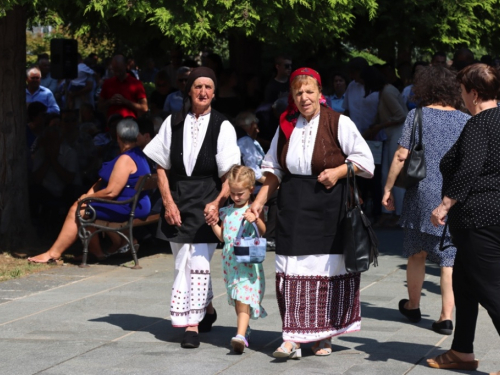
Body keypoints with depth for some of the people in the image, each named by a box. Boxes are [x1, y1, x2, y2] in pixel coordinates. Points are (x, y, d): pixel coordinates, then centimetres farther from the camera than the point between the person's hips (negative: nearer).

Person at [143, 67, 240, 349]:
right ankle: (207, 309, 32)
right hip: (177, 201, 4)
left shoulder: (222, 127, -3)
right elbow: (162, 167, 7)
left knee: (198, 261, -10)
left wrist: (217, 203, -21)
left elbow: (230, 174, -7)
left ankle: (193, 324, -5)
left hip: (206, 203, -4)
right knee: (183, 262, 11)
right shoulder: (173, 123, 5)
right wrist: (168, 202, -3)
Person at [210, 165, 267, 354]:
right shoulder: (227, 211, 13)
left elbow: (263, 231, -16)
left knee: (244, 297, -16)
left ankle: (241, 335, -25)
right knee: (236, 297, 16)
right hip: (230, 259, 6)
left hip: (248, 260, -6)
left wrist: (256, 219, -33)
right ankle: (244, 327, 33)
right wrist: (213, 223, 3)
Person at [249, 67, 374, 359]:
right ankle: (293, 338, -3)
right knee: (292, 270, -3)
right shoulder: (286, 126, 8)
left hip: (329, 206, -3)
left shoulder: (338, 123, -6)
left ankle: (323, 336, 15)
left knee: (328, 269, 3)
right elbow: (274, 168, 15)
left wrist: (337, 172, -16)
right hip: (293, 207, 3)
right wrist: (260, 200, 5)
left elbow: (364, 159, -2)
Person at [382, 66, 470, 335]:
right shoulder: (466, 121, 4)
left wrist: (388, 188, 3)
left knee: (417, 252, 15)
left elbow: (401, 156, -5)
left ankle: (413, 306, 29)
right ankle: (446, 316, 0)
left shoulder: (417, 116, -3)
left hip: (424, 192, -2)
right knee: (450, 257, 4)